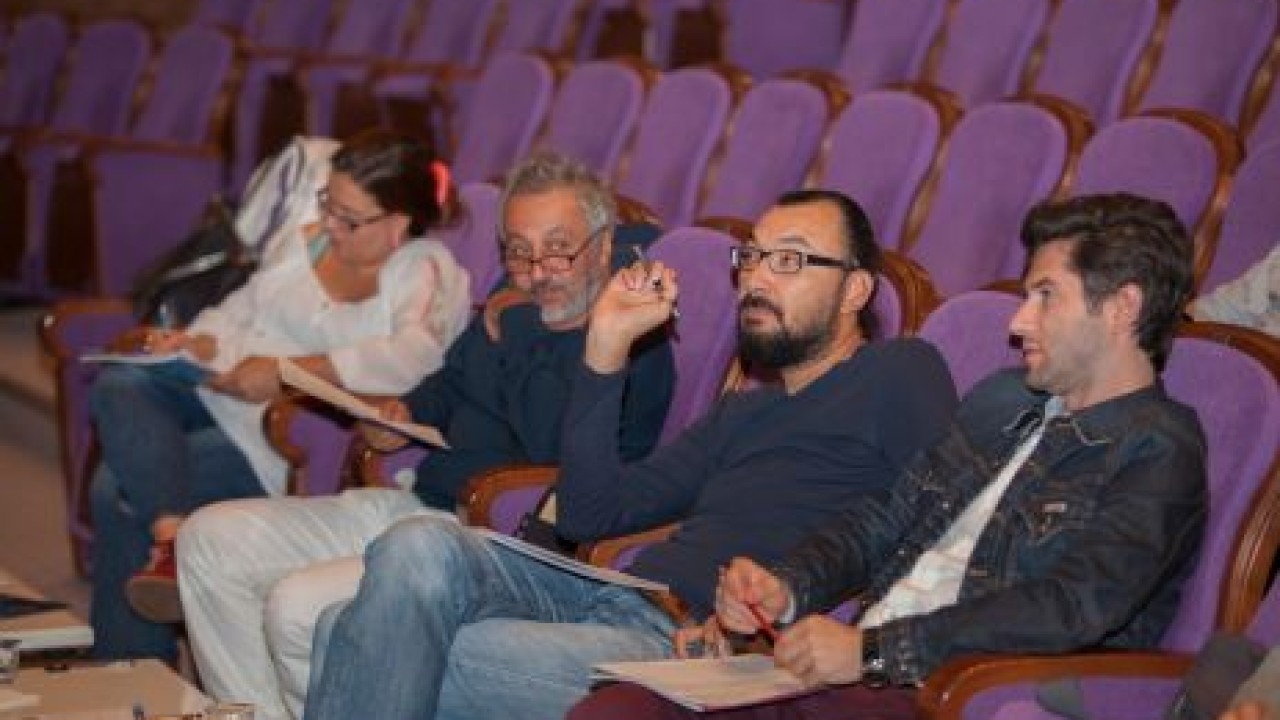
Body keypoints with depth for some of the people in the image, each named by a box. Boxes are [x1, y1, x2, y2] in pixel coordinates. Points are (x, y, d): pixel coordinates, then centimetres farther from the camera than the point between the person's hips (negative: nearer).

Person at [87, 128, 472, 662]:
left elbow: (415, 356, -26)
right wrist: (196, 344, -2)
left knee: (119, 489, -21)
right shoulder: (310, 241, 16)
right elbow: (242, 309, 21)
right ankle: (171, 530, -34)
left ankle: (133, 660, -14)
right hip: (215, 392, 8)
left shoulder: (428, 273, -8)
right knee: (117, 387, -23)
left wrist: (286, 371, -28)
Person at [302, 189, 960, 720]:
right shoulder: (740, 414, 29)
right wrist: (607, 345, 13)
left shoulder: (903, 374, 7)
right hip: (611, 593, 7)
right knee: (420, 548, -20)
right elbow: (590, 516, 20)